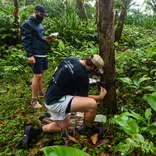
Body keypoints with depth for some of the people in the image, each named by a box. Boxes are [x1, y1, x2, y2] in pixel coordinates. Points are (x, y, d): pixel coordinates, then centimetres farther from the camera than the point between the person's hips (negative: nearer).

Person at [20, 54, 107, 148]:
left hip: (51, 98, 10)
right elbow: (83, 97, -6)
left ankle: (33, 131, 21)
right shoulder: (82, 75, -20)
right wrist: (100, 97, 6)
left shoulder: (71, 59, 3)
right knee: (92, 104, -20)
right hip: (57, 101, -10)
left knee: (63, 126, 25)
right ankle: (88, 131, 7)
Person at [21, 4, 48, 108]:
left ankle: (41, 92, 32)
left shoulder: (40, 24, 16)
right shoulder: (27, 24, -10)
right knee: (37, 76, -7)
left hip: (43, 53, 9)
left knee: (41, 74, 17)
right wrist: (30, 55, -22)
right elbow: (25, 41, -16)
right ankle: (34, 100, 2)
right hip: (36, 55, -8)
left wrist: (47, 39, 10)